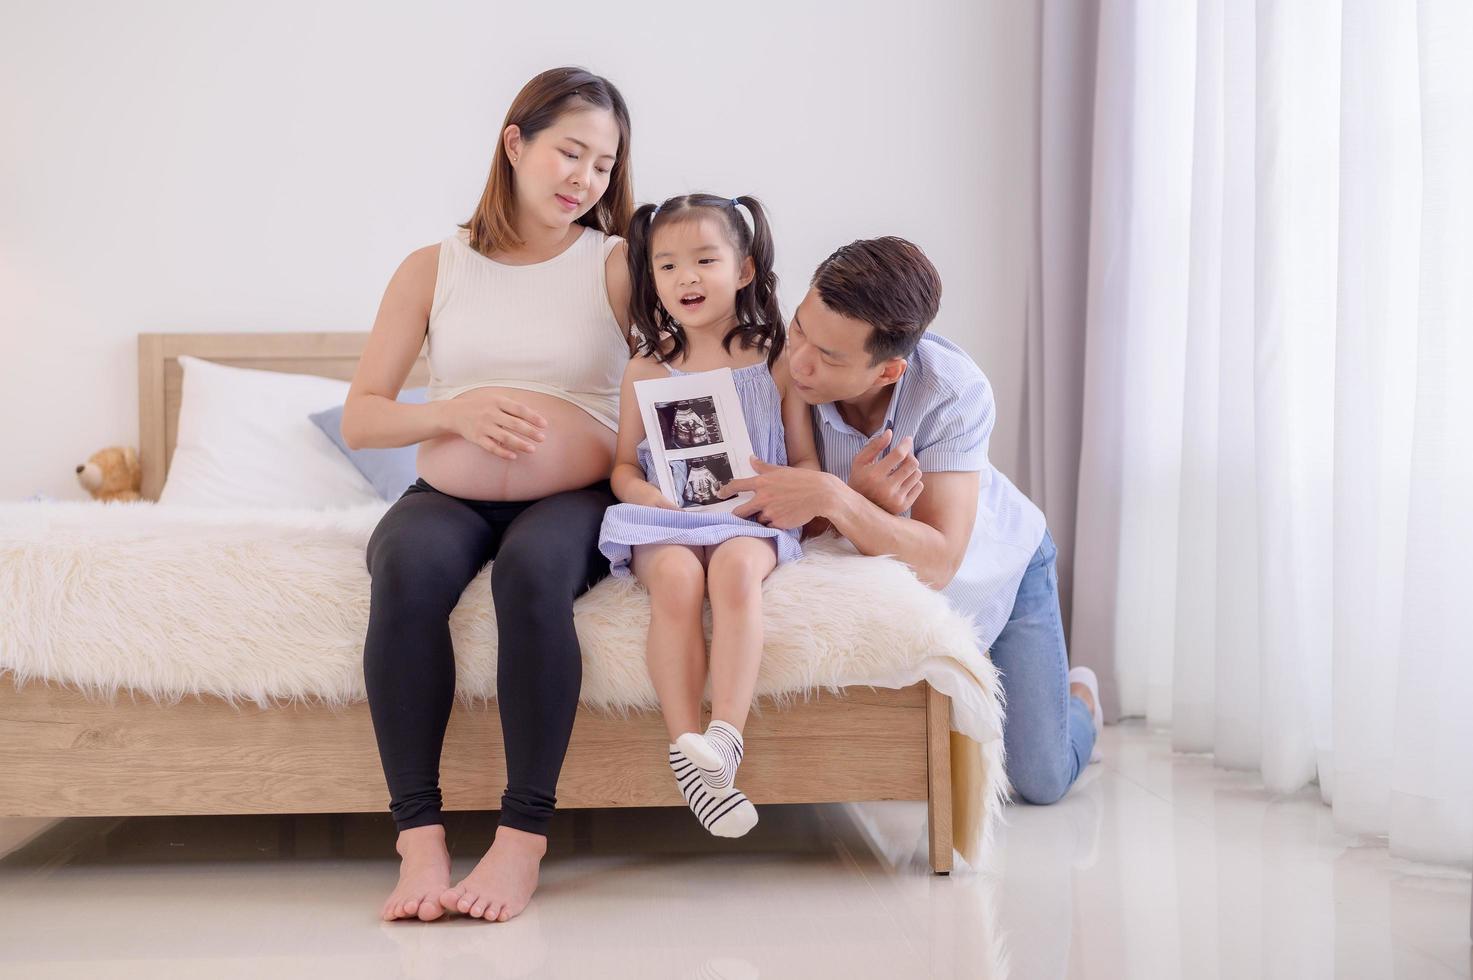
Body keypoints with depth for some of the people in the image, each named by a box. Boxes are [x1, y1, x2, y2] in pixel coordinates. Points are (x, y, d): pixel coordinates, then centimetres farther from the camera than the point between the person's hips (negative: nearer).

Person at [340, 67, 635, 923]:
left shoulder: (618, 266, 6)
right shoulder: (434, 269, 10)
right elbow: (360, 418, 7)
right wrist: (452, 411, -11)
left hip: (574, 499, -1)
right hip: (449, 497, 2)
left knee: (531, 569, -36)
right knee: (407, 567, -33)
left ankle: (525, 835, -28)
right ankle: (419, 835, -29)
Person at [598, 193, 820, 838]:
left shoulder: (775, 363, 9)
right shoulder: (646, 372, 11)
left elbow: (807, 462, 10)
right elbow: (623, 466, 13)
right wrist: (645, 493, -11)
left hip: (748, 521, 0)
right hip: (665, 522, 1)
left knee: (735, 567, -36)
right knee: (675, 579, -33)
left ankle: (725, 734, -40)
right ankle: (686, 751, -34)